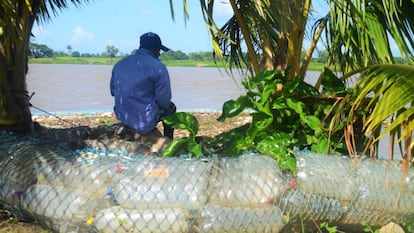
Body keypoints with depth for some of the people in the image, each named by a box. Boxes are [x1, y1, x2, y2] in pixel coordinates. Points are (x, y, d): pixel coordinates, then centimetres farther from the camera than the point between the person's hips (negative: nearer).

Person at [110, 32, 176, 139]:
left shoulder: (120, 64, 3)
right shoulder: (158, 67, -17)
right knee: (170, 108, 24)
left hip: (122, 117, 7)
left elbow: (113, 91, 12)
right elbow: (164, 100, -17)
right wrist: (168, 105, 6)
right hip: (144, 123, -6)